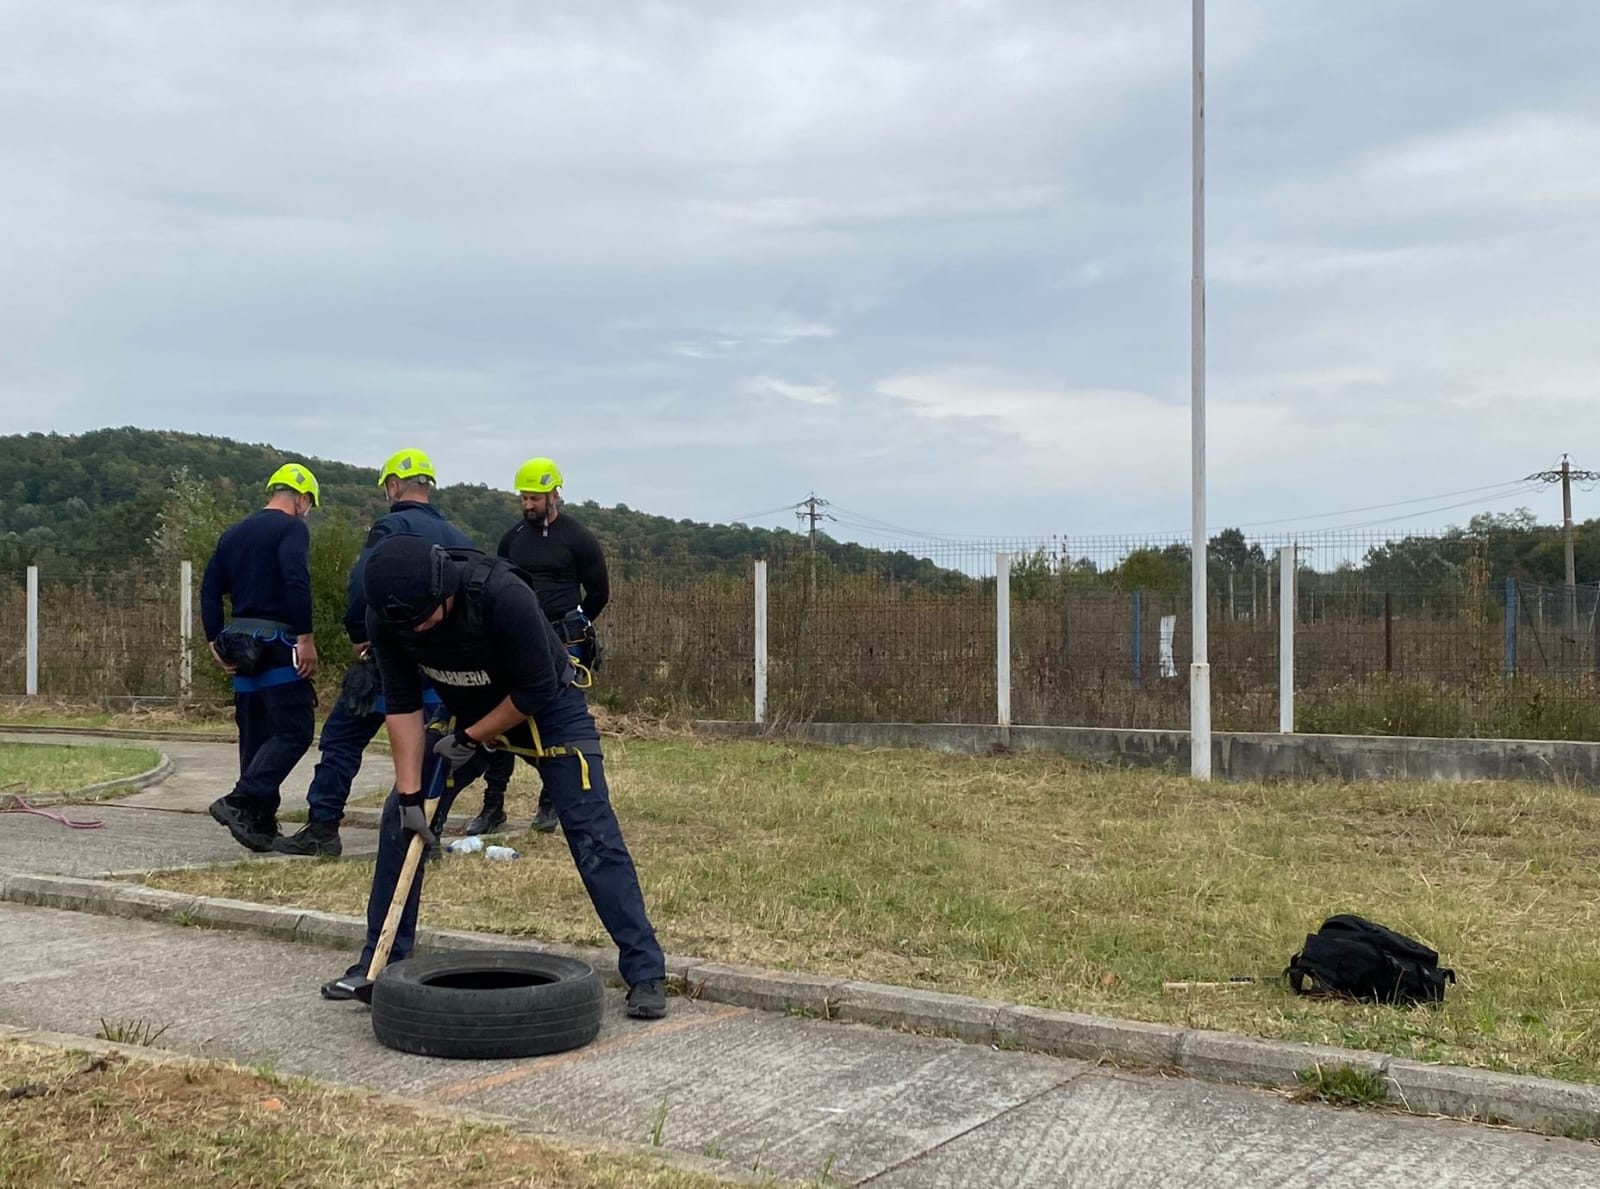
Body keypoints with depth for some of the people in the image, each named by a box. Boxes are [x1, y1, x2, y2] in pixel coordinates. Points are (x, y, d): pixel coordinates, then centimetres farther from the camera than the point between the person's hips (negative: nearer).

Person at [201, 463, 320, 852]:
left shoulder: (234, 534, 19)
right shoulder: (292, 528, -5)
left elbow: (210, 589, 16)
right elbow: (296, 583, -20)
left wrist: (215, 641, 14)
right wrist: (306, 637, -19)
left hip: (241, 645, 8)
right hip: (278, 644, -8)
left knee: (256, 736, 11)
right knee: (293, 732, -6)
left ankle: (262, 825, 12)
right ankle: (240, 802, -18)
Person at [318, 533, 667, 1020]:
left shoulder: (503, 595, -37)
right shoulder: (386, 618, -22)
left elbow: (535, 691, -27)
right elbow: (403, 705, -14)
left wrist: (470, 740, -19)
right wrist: (411, 793, -18)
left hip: (546, 707, -5)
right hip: (462, 711, 5)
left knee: (592, 834, -12)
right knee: (400, 821, -2)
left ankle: (646, 973, -6)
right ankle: (380, 962, 13)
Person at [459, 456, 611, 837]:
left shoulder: (578, 539, -4)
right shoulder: (513, 537, 9)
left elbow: (599, 593, 4)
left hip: (562, 645, -4)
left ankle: (551, 804, 11)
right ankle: (493, 806, 5)